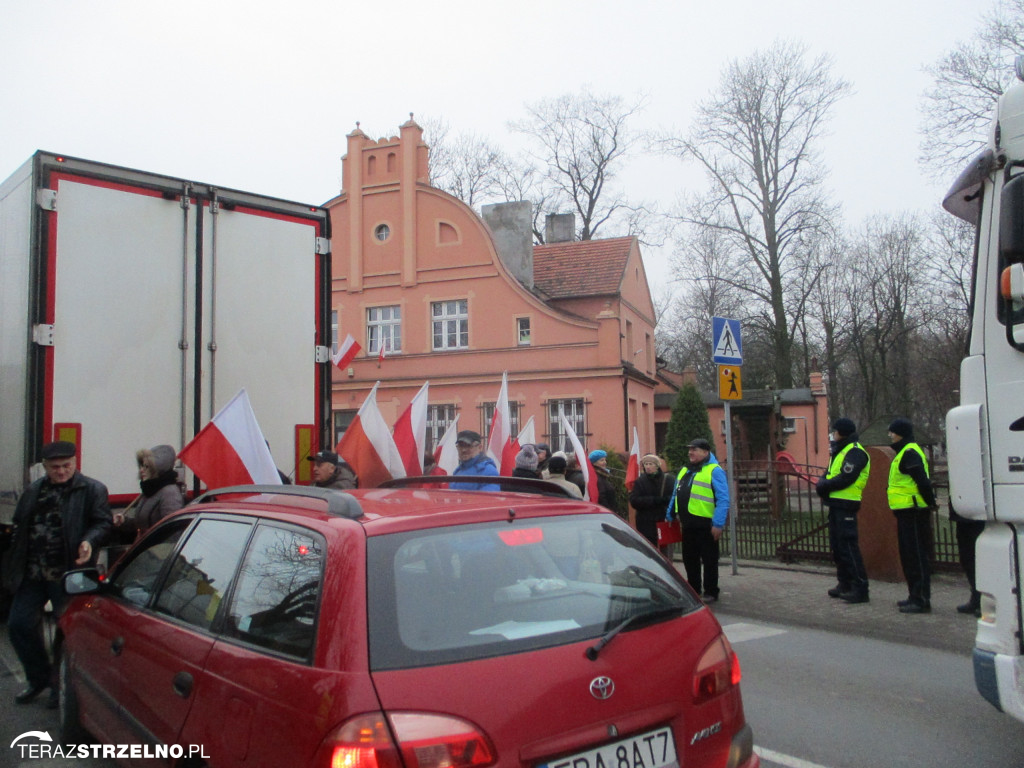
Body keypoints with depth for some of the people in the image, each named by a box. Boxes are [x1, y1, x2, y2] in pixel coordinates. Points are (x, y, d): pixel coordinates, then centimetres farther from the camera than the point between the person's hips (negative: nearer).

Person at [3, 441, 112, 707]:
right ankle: (39, 678, 28)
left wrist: (89, 541, -27)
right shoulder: (34, 491, 13)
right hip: (32, 574, 6)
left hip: (67, 575, -6)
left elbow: (103, 522, -8)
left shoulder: (93, 490, -4)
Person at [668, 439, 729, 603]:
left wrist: (718, 523, -20)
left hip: (706, 524, -8)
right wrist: (669, 515, 18)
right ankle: (693, 589, 29)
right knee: (689, 559, 15)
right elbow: (675, 495, 21)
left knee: (709, 559, 4)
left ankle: (710, 592, 15)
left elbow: (723, 499, -16)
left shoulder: (714, 471, -10)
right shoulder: (684, 470, 15)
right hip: (688, 524, 8)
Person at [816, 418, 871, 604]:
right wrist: (822, 484, -3)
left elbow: (845, 479, -22)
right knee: (837, 546, 15)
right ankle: (844, 584, 25)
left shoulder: (855, 452, -13)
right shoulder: (839, 452, 20)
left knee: (848, 547, -11)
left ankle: (860, 589, -8)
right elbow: (829, 474, 18)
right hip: (836, 504, 10)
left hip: (846, 506, -10)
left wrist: (824, 486, -11)